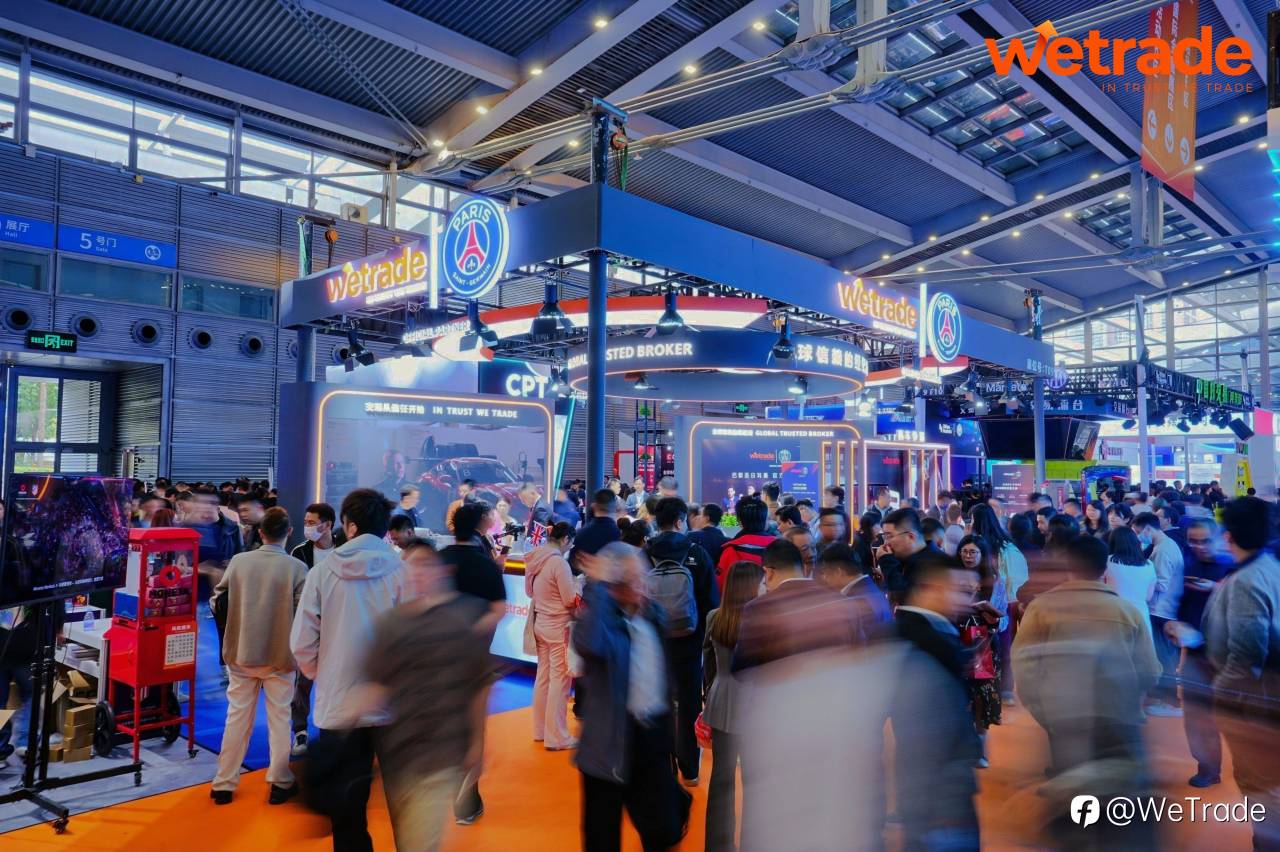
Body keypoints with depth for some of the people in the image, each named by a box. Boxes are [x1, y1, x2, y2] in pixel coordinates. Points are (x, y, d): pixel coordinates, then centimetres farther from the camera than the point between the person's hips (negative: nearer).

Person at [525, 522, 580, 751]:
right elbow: (571, 600, -18)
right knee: (559, 681, 1)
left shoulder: (535, 560, 2)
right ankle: (556, 737, 7)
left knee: (543, 676, 16)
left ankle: (540, 730, 27)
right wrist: (579, 588, 0)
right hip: (559, 627, -8)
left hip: (540, 623, 8)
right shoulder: (559, 562, -21)